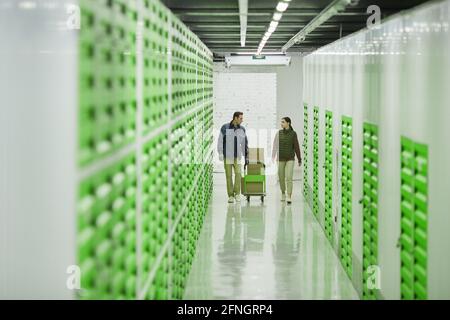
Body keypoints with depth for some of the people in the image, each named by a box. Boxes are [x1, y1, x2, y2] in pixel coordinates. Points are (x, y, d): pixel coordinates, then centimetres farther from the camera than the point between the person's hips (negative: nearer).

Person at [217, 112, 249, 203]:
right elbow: (220, 141, -2)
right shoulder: (225, 128, -3)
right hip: (227, 156, -2)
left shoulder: (242, 129, 7)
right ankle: (231, 196, 6)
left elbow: (245, 143, 14)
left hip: (237, 156, 2)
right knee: (229, 176, -1)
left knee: (238, 174, -13)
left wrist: (246, 156, 14)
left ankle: (237, 193, 1)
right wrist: (220, 153, -9)